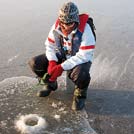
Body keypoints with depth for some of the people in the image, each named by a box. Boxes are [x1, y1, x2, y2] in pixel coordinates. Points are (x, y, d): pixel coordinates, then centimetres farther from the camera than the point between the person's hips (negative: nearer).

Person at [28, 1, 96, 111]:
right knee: (35, 63, -10)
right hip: (61, 56, 5)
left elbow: (84, 56, -30)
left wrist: (62, 67, -33)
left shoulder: (85, 29, -28)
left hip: (80, 59, -5)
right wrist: (52, 62, -22)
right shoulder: (56, 26, -13)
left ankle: (80, 94, -4)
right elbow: (50, 46, -2)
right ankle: (50, 84, 18)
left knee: (80, 73, -40)